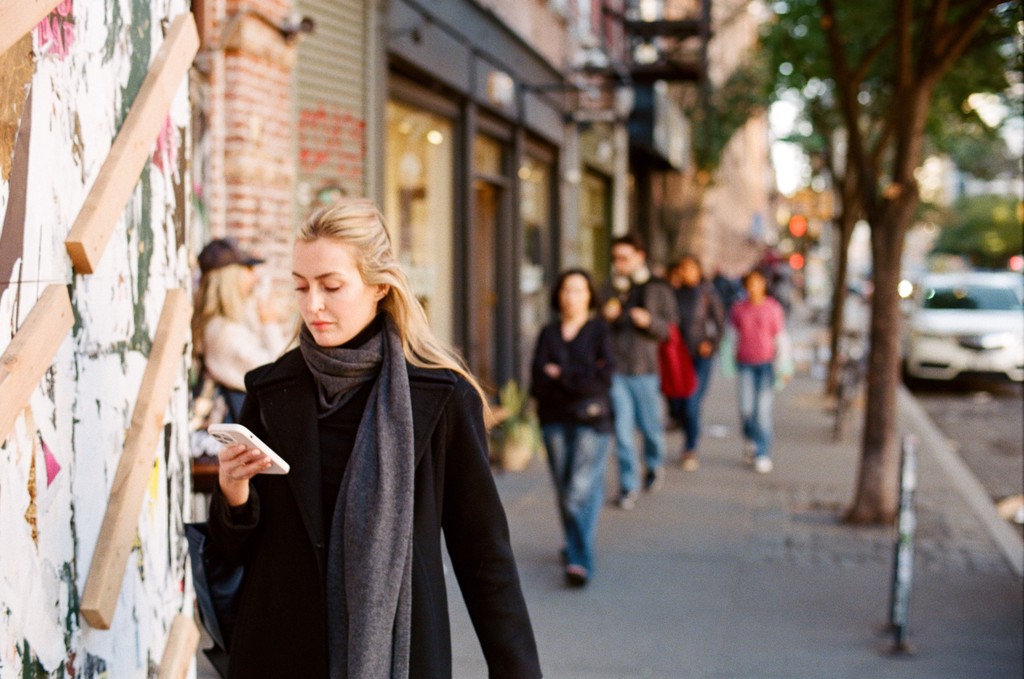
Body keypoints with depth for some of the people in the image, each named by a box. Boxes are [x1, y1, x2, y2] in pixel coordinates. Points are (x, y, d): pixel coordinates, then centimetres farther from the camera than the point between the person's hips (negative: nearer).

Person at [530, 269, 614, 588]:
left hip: (591, 420, -3)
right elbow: (539, 381, -1)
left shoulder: (599, 330, 4)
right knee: (564, 492, 6)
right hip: (555, 420, 3)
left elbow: (604, 376, -8)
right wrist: (580, 379, -10)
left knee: (580, 491, -11)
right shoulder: (548, 333, 11)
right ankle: (575, 547, 23)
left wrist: (561, 375, -5)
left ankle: (580, 561, -12)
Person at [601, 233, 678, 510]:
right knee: (622, 430, -2)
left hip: (645, 368, -2)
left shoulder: (658, 289, 2)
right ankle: (628, 486, 4)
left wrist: (649, 321, -20)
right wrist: (605, 317, -6)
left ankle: (655, 466, 37)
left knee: (651, 426, 8)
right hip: (615, 369, 2)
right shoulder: (612, 288, 10)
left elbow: (670, 328, -1)